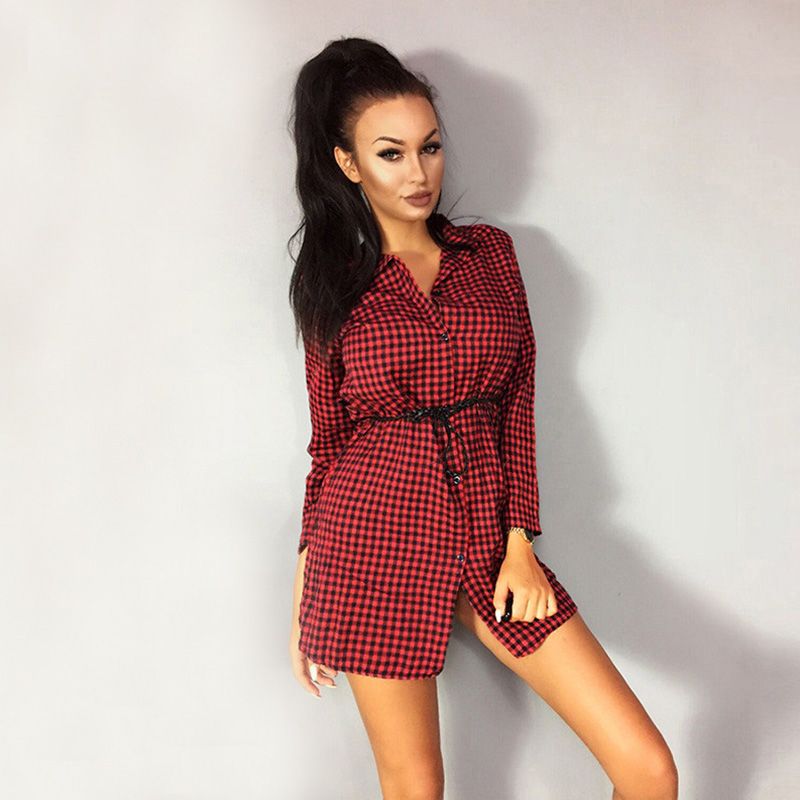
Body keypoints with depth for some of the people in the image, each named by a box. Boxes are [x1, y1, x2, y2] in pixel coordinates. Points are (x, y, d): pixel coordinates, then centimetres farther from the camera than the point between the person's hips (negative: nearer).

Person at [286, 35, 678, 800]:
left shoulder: (491, 252, 8)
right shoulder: (334, 284, 3)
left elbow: (518, 401, 5)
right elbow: (328, 439, 7)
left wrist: (519, 543, -4)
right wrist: (306, 588, 5)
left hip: (488, 533, 2)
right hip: (375, 538, -2)